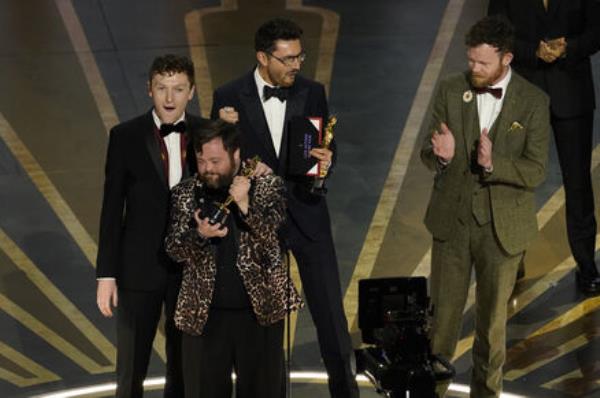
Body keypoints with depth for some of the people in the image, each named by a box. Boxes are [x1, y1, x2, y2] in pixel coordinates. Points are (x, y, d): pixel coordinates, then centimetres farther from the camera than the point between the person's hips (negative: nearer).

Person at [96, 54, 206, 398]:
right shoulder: (125, 136, -7)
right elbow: (112, 209, -4)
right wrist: (106, 275, -6)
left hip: (193, 266, 2)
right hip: (140, 266, -2)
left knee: (185, 365, 17)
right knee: (131, 370, 6)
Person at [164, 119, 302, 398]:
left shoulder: (267, 186, 1)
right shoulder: (185, 193, 5)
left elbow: (271, 234, -11)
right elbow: (173, 249, -1)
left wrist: (245, 207, -27)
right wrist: (199, 234, -21)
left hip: (261, 309, -1)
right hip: (204, 314, 1)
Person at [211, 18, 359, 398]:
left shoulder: (312, 92, -2)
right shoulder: (230, 97, -8)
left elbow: (327, 147, 5)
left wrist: (326, 159, -18)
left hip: (307, 214, 1)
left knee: (330, 308, 2)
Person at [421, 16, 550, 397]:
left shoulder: (534, 101, -10)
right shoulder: (450, 90, -4)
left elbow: (536, 172, -13)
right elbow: (428, 152, 0)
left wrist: (493, 164, -31)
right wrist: (441, 155, -25)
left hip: (502, 225, -1)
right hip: (452, 218, 1)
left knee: (493, 314, 13)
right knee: (443, 309, 10)